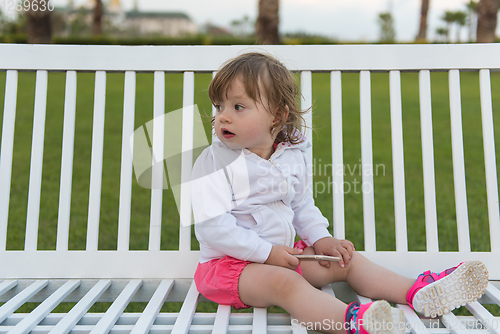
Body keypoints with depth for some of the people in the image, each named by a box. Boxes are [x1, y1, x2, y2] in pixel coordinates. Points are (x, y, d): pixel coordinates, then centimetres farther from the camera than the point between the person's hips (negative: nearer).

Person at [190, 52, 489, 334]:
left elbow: (302, 206, 16)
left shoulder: (293, 157, 2)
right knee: (282, 281, -34)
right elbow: (212, 227, -20)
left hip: (283, 254, 6)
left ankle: (417, 293, 1)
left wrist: (321, 239, 1)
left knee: (346, 260, 1)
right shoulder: (214, 162, -14)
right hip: (231, 261, -6)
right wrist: (266, 252, -22)